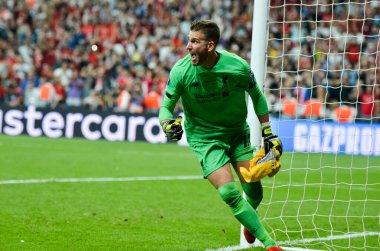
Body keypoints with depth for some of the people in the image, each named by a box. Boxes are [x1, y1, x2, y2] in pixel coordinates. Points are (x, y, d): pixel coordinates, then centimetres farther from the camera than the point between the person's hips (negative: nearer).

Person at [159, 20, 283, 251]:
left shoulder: (237, 66, -17)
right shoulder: (181, 71, -18)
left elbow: (257, 96, 1)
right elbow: (166, 106, -6)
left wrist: (268, 134, 2)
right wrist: (168, 125, -29)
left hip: (238, 133, 2)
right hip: (204, 138, -2)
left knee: (254, 189, -2)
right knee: (229, 193, -16)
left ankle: (250, 223, 35)